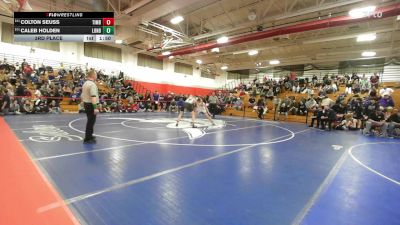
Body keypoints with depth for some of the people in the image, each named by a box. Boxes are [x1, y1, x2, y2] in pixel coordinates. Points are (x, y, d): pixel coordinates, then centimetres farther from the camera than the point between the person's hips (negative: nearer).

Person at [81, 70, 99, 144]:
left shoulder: (85, 84, 12)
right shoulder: (92, 84, -19)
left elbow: (83, 95, 17)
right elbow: (93, 97, -27)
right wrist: (95, 107, -30)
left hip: (86, 104, 10)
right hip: (91, 105, -10)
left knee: (90, 121, 21)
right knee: (91, 121, -4)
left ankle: (89, 135, 33)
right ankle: (87, 139, 1)